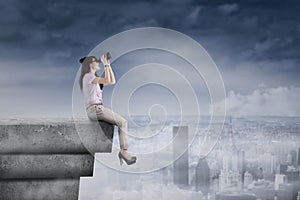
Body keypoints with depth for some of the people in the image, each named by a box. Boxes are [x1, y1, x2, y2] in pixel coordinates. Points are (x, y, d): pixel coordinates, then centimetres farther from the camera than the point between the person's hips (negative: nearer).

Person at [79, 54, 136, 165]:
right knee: (122, 122, -9)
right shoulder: (88, 76, -6)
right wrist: (105, 64, -9)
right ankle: (124, 151, -13)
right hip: (95, 109, -10)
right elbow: (107, 81, -18)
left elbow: (112, 81, 19)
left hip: (97, 109, 10)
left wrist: (108, 65, 14)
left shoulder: (95, 78, 23)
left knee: (120, 122, 9)